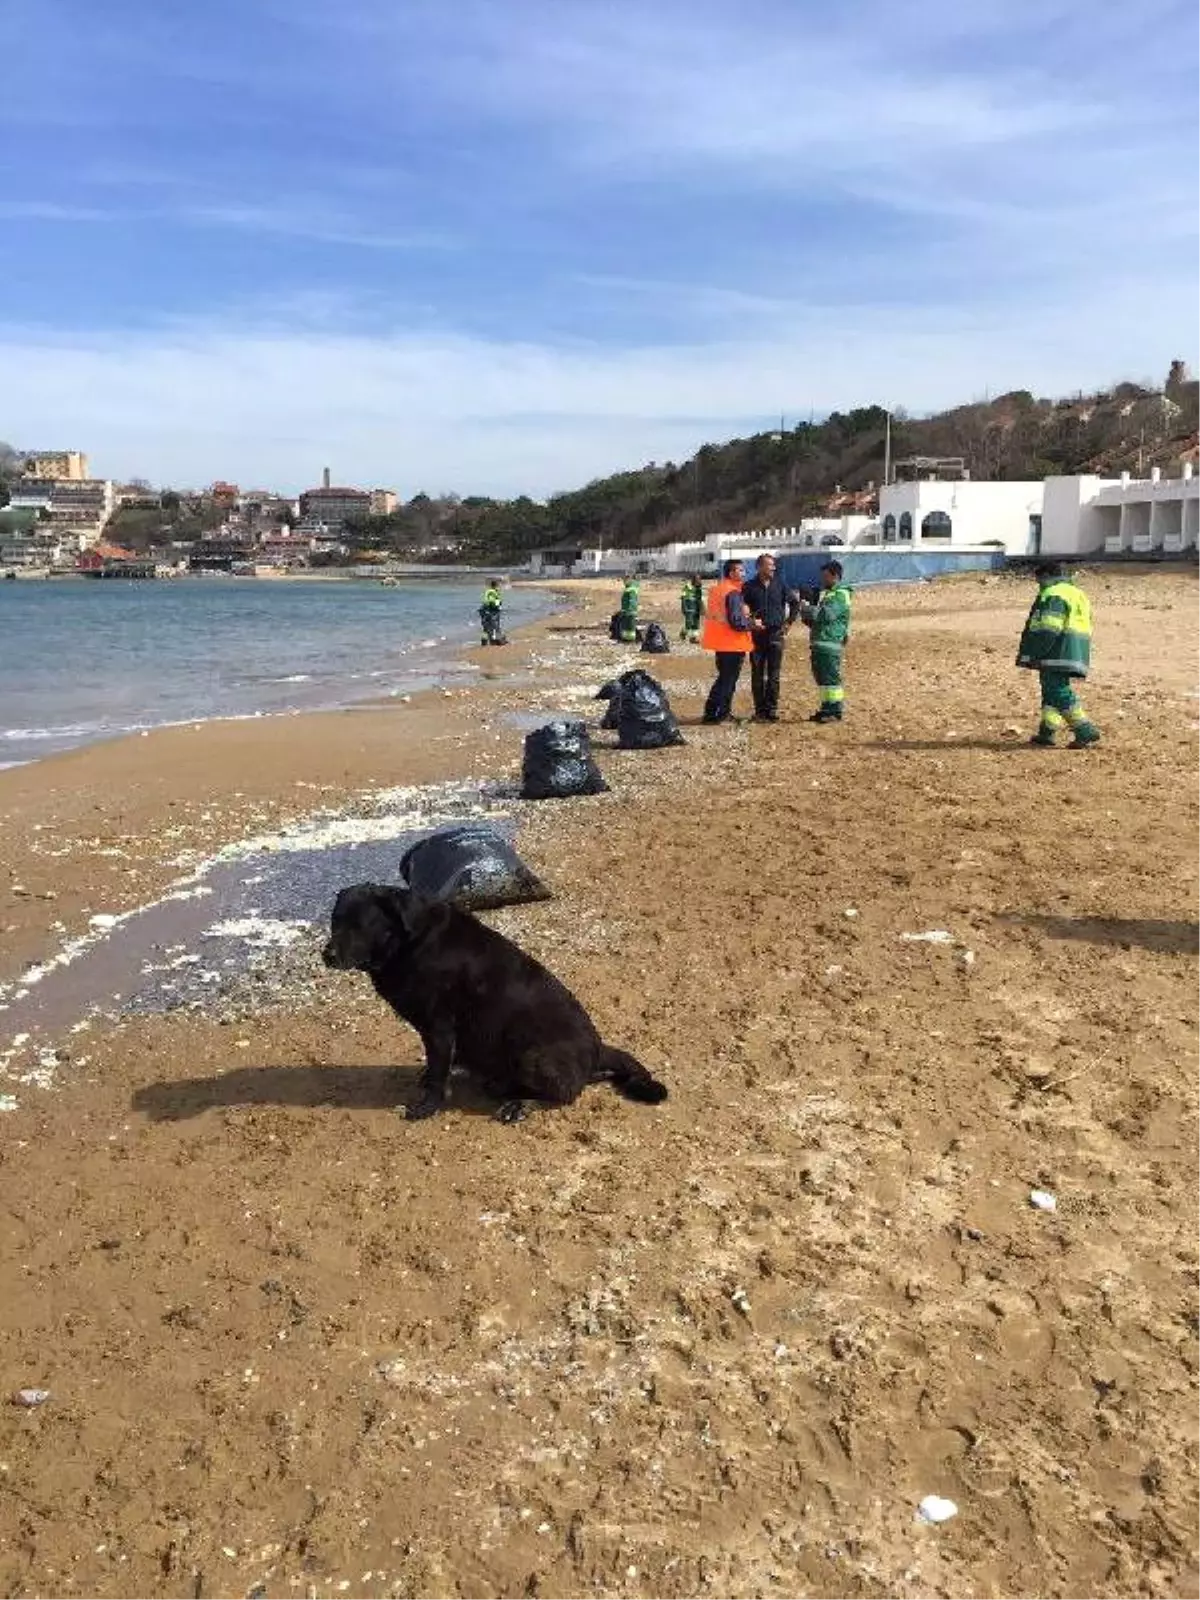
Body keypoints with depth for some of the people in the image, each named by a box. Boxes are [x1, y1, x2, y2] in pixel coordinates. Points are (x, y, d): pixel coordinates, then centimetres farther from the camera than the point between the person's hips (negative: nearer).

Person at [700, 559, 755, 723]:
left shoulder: (716, 590, 10)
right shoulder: (733, 593, -18)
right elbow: (736, 621, -24)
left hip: (720, 643, 9)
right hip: (732, 644, -9)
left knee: (724, 677, 19)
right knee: (729, 680, 0)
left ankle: (711, 711, 23)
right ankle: (721, 714, 5)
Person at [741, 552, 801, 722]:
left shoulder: (779, 584, 5)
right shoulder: (749, 587, 0)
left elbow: (795, 603, 14)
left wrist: (788, 622, 9)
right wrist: (750, 621, -9)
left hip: (777, 634, 1)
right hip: (757, 634, -1)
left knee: (774, 675, 2)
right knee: (757, 675, 2)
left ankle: (772, 709, 8)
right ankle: (760, 710, 9)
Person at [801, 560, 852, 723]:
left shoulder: (841, 595, -8)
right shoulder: (827, 593, 23)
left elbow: (826, 614, -21)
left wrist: (807, 610, -12)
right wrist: (809, 618, 8)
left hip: (831, 644, -10)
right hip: (819, 643, 10)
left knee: (831, 678, -8)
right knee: (822, 679, 12)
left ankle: (835, 712, -5)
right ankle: (826, 709, 19)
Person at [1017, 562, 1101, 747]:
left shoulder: (1053, 595, -11)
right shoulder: (1077, 594, 22)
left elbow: (1048, 630, -21)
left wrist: (1032, 655, -19)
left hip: (1058, 655, -10)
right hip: (1075, 654, 10)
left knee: (1059, 692, -10)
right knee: (1051, 691, 16)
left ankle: (1086, 731, -14)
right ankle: (1046, 732, 19)